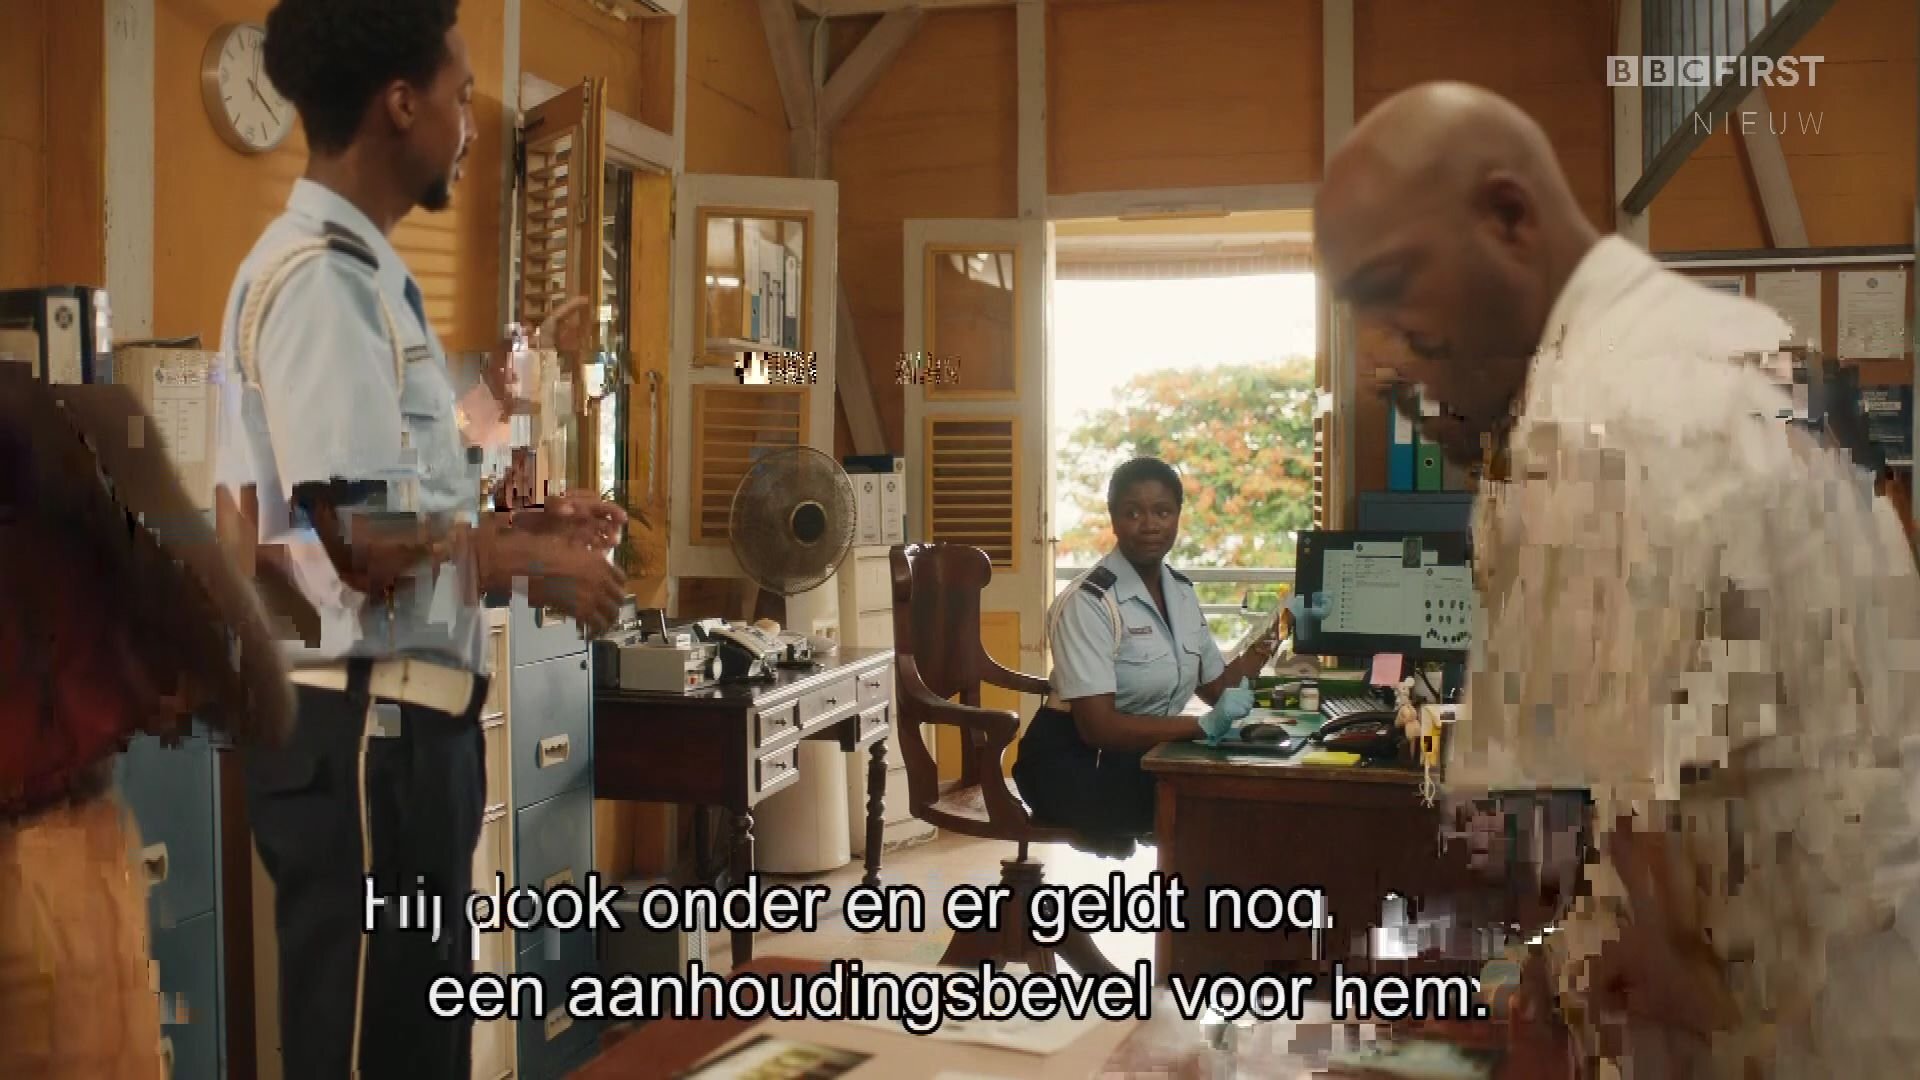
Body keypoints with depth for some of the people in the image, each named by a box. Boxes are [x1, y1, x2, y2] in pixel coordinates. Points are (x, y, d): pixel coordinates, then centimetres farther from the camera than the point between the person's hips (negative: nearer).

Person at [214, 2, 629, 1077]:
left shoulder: (359, 272, 16)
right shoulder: (323, 277, -15)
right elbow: (367, 543, -21)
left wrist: (524, 525, 12)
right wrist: (537, 562, -7)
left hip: (404, 723, 10)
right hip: (364, 728, -10)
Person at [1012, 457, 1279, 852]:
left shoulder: (1182, 591, 6)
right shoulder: (1088, 602, -19)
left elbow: (1215, 687, 12)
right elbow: (1098, 727, -24)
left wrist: (1259, 650, -4)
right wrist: (1203, 726, -30)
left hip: (1148, 753, 7)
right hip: (1075, 764, -7)